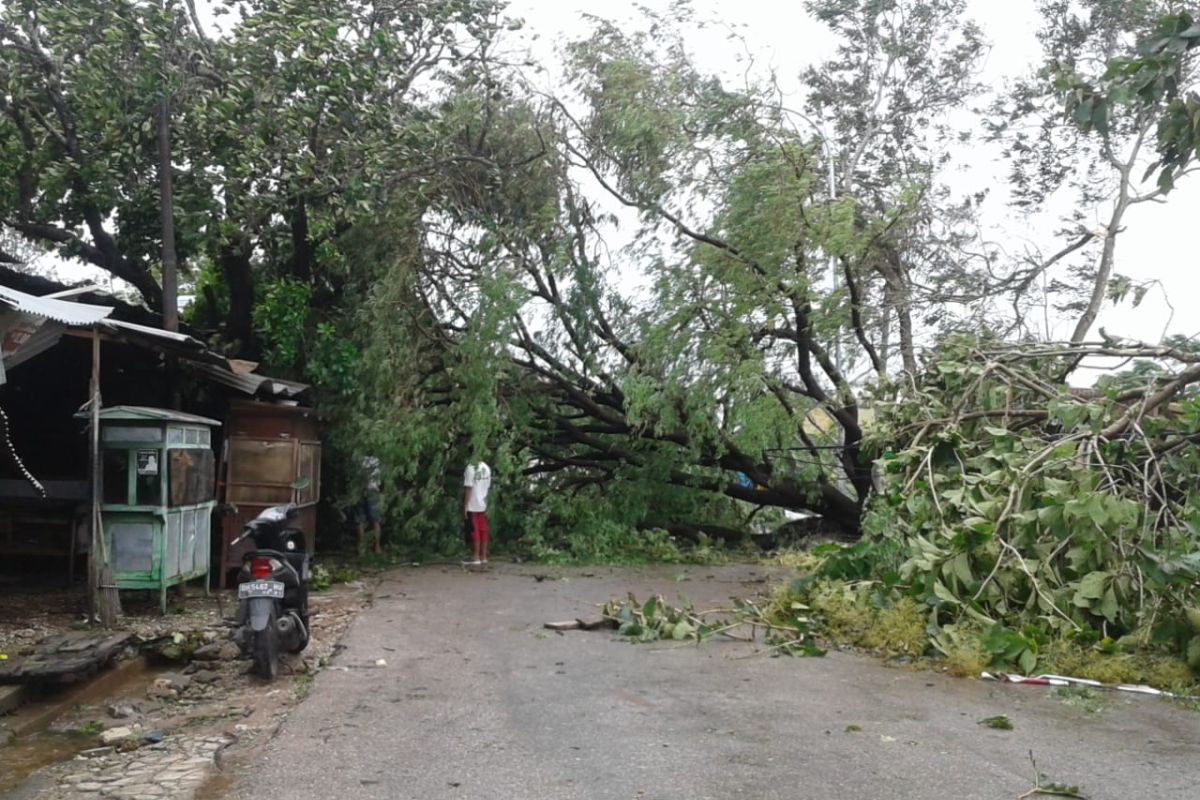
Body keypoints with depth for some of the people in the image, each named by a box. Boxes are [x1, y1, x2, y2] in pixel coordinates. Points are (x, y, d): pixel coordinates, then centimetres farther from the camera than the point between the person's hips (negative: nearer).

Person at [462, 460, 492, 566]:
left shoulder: (470, 468, -14)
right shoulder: (487, 468, 7)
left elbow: (468, 488, -16)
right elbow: (488, 487, 10)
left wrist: (465, 507, -12)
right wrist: (486, 506, 16)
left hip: (472, 506, -6)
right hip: (483, 505, 6)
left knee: (475, 531, -2)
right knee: (483, 531, 9)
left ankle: (477, 558, -1)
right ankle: (483, 557, 13)